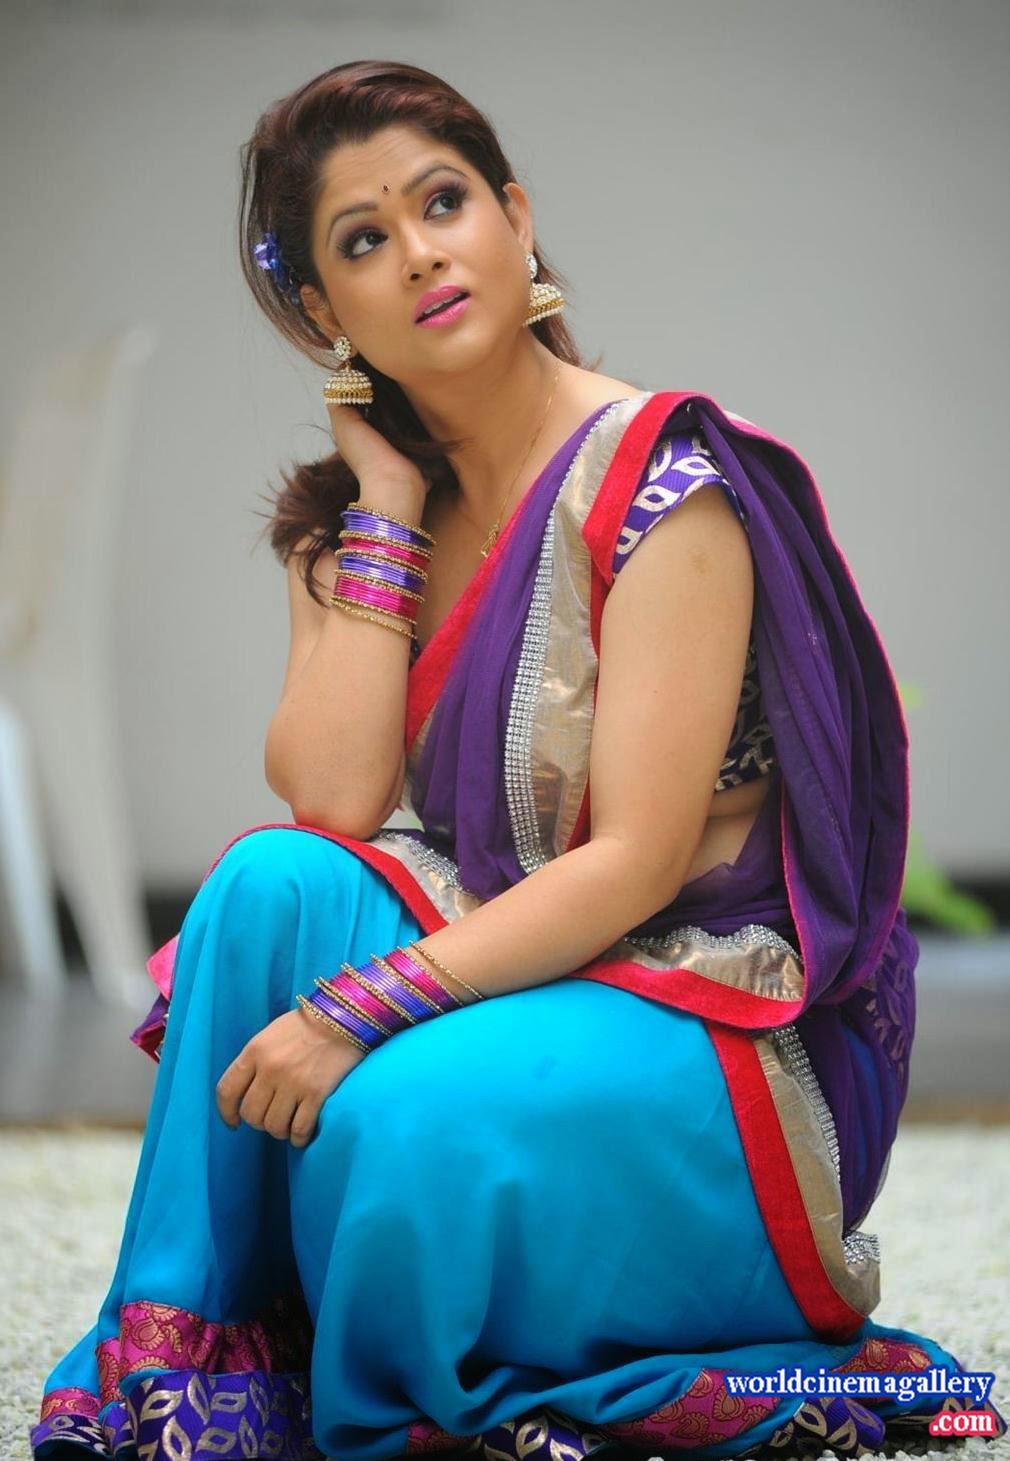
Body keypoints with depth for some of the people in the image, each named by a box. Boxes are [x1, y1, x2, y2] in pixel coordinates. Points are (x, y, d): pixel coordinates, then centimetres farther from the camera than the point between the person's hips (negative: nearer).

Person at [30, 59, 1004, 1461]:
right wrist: (385, 515, -9)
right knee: (271, 881, -22)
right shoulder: (352, 510, 6)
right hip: (506, 963, 6)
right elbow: (330, 808, -9)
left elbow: (638, 863, -20)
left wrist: (367, 1009, -28)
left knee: (408, 1117, -34)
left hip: (719, 1015, -6)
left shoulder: (665, 477, -15)